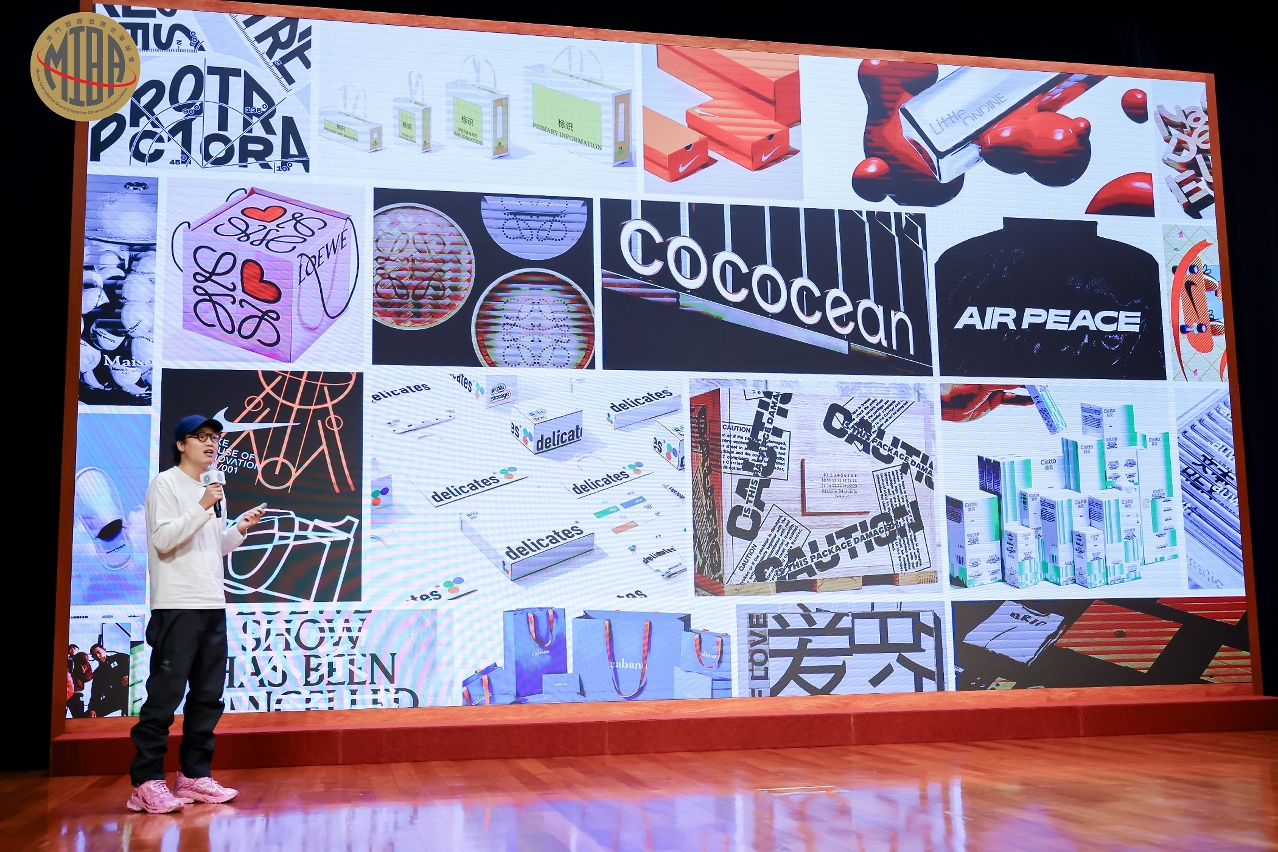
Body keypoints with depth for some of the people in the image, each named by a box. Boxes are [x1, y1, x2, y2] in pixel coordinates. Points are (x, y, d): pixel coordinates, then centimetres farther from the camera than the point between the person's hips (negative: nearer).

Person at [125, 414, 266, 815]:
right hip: (178, 606, -8)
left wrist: (239, 528, 7)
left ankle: (194, 775, 15)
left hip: (213, 605, 8)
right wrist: (203, 509, -18)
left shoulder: (212, 491, 20)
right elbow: (163, 540, -13)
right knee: (165, 694, -8)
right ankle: (146, 782, -4)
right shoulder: (165, 484, -2)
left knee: (208, 696, 9)